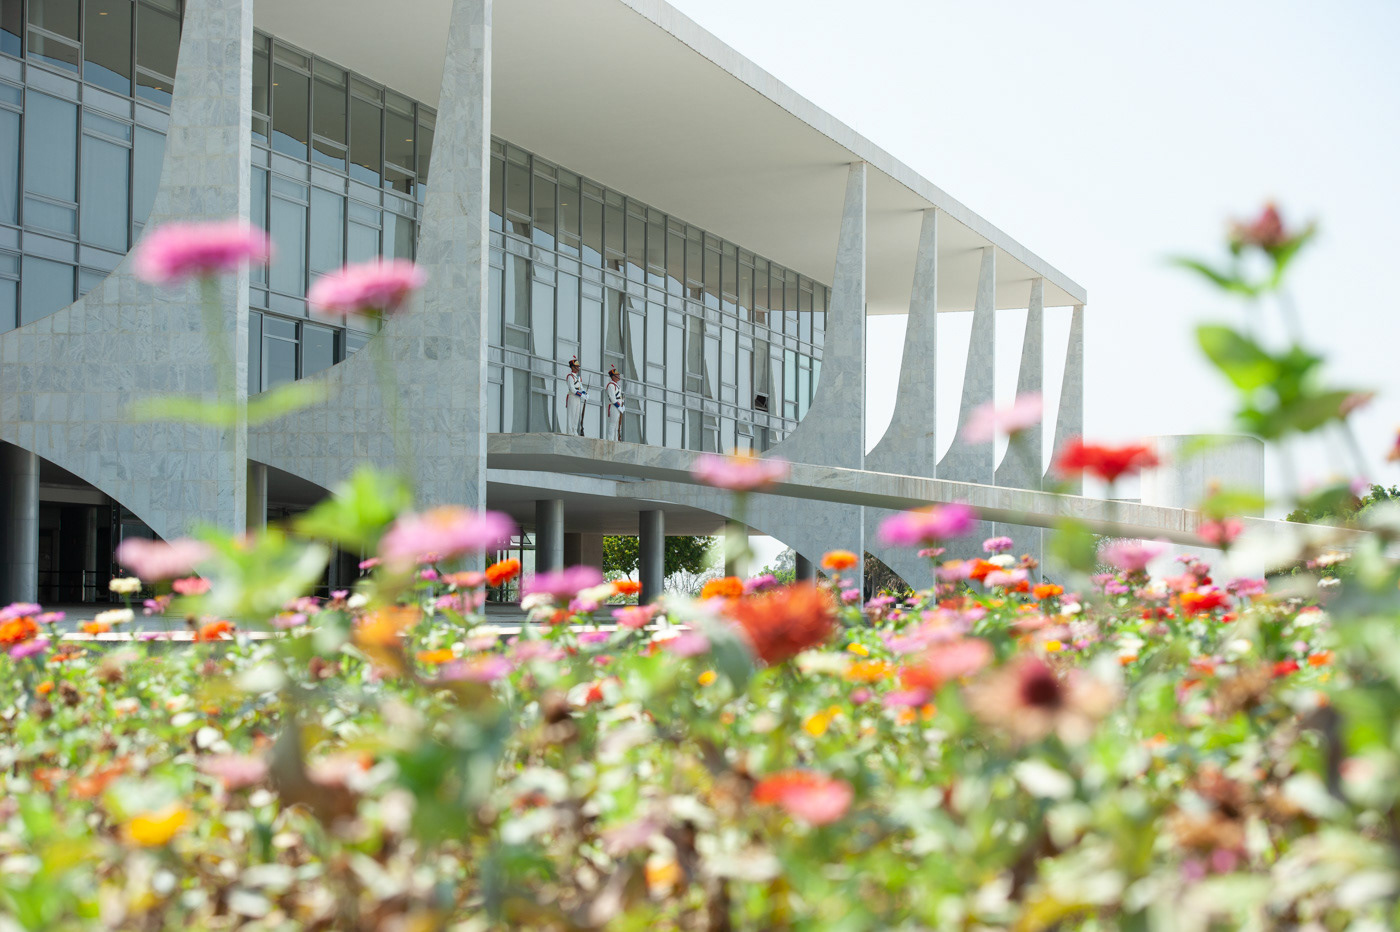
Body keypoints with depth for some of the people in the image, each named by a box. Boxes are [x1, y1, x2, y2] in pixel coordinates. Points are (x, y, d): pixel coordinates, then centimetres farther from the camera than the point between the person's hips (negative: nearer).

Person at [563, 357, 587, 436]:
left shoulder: (579, 376, 18)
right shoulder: (570, 376, -10)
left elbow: (581, 388, 15)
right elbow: (572, 389, -17)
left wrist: (586, 395, -4)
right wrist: (582, 396, -19)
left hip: (578, 400, 8)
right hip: (572, 399, -8)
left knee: (577, 417, 9)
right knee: (571, 416, -8)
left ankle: (575, 432, 13)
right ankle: (570, 433, -9)